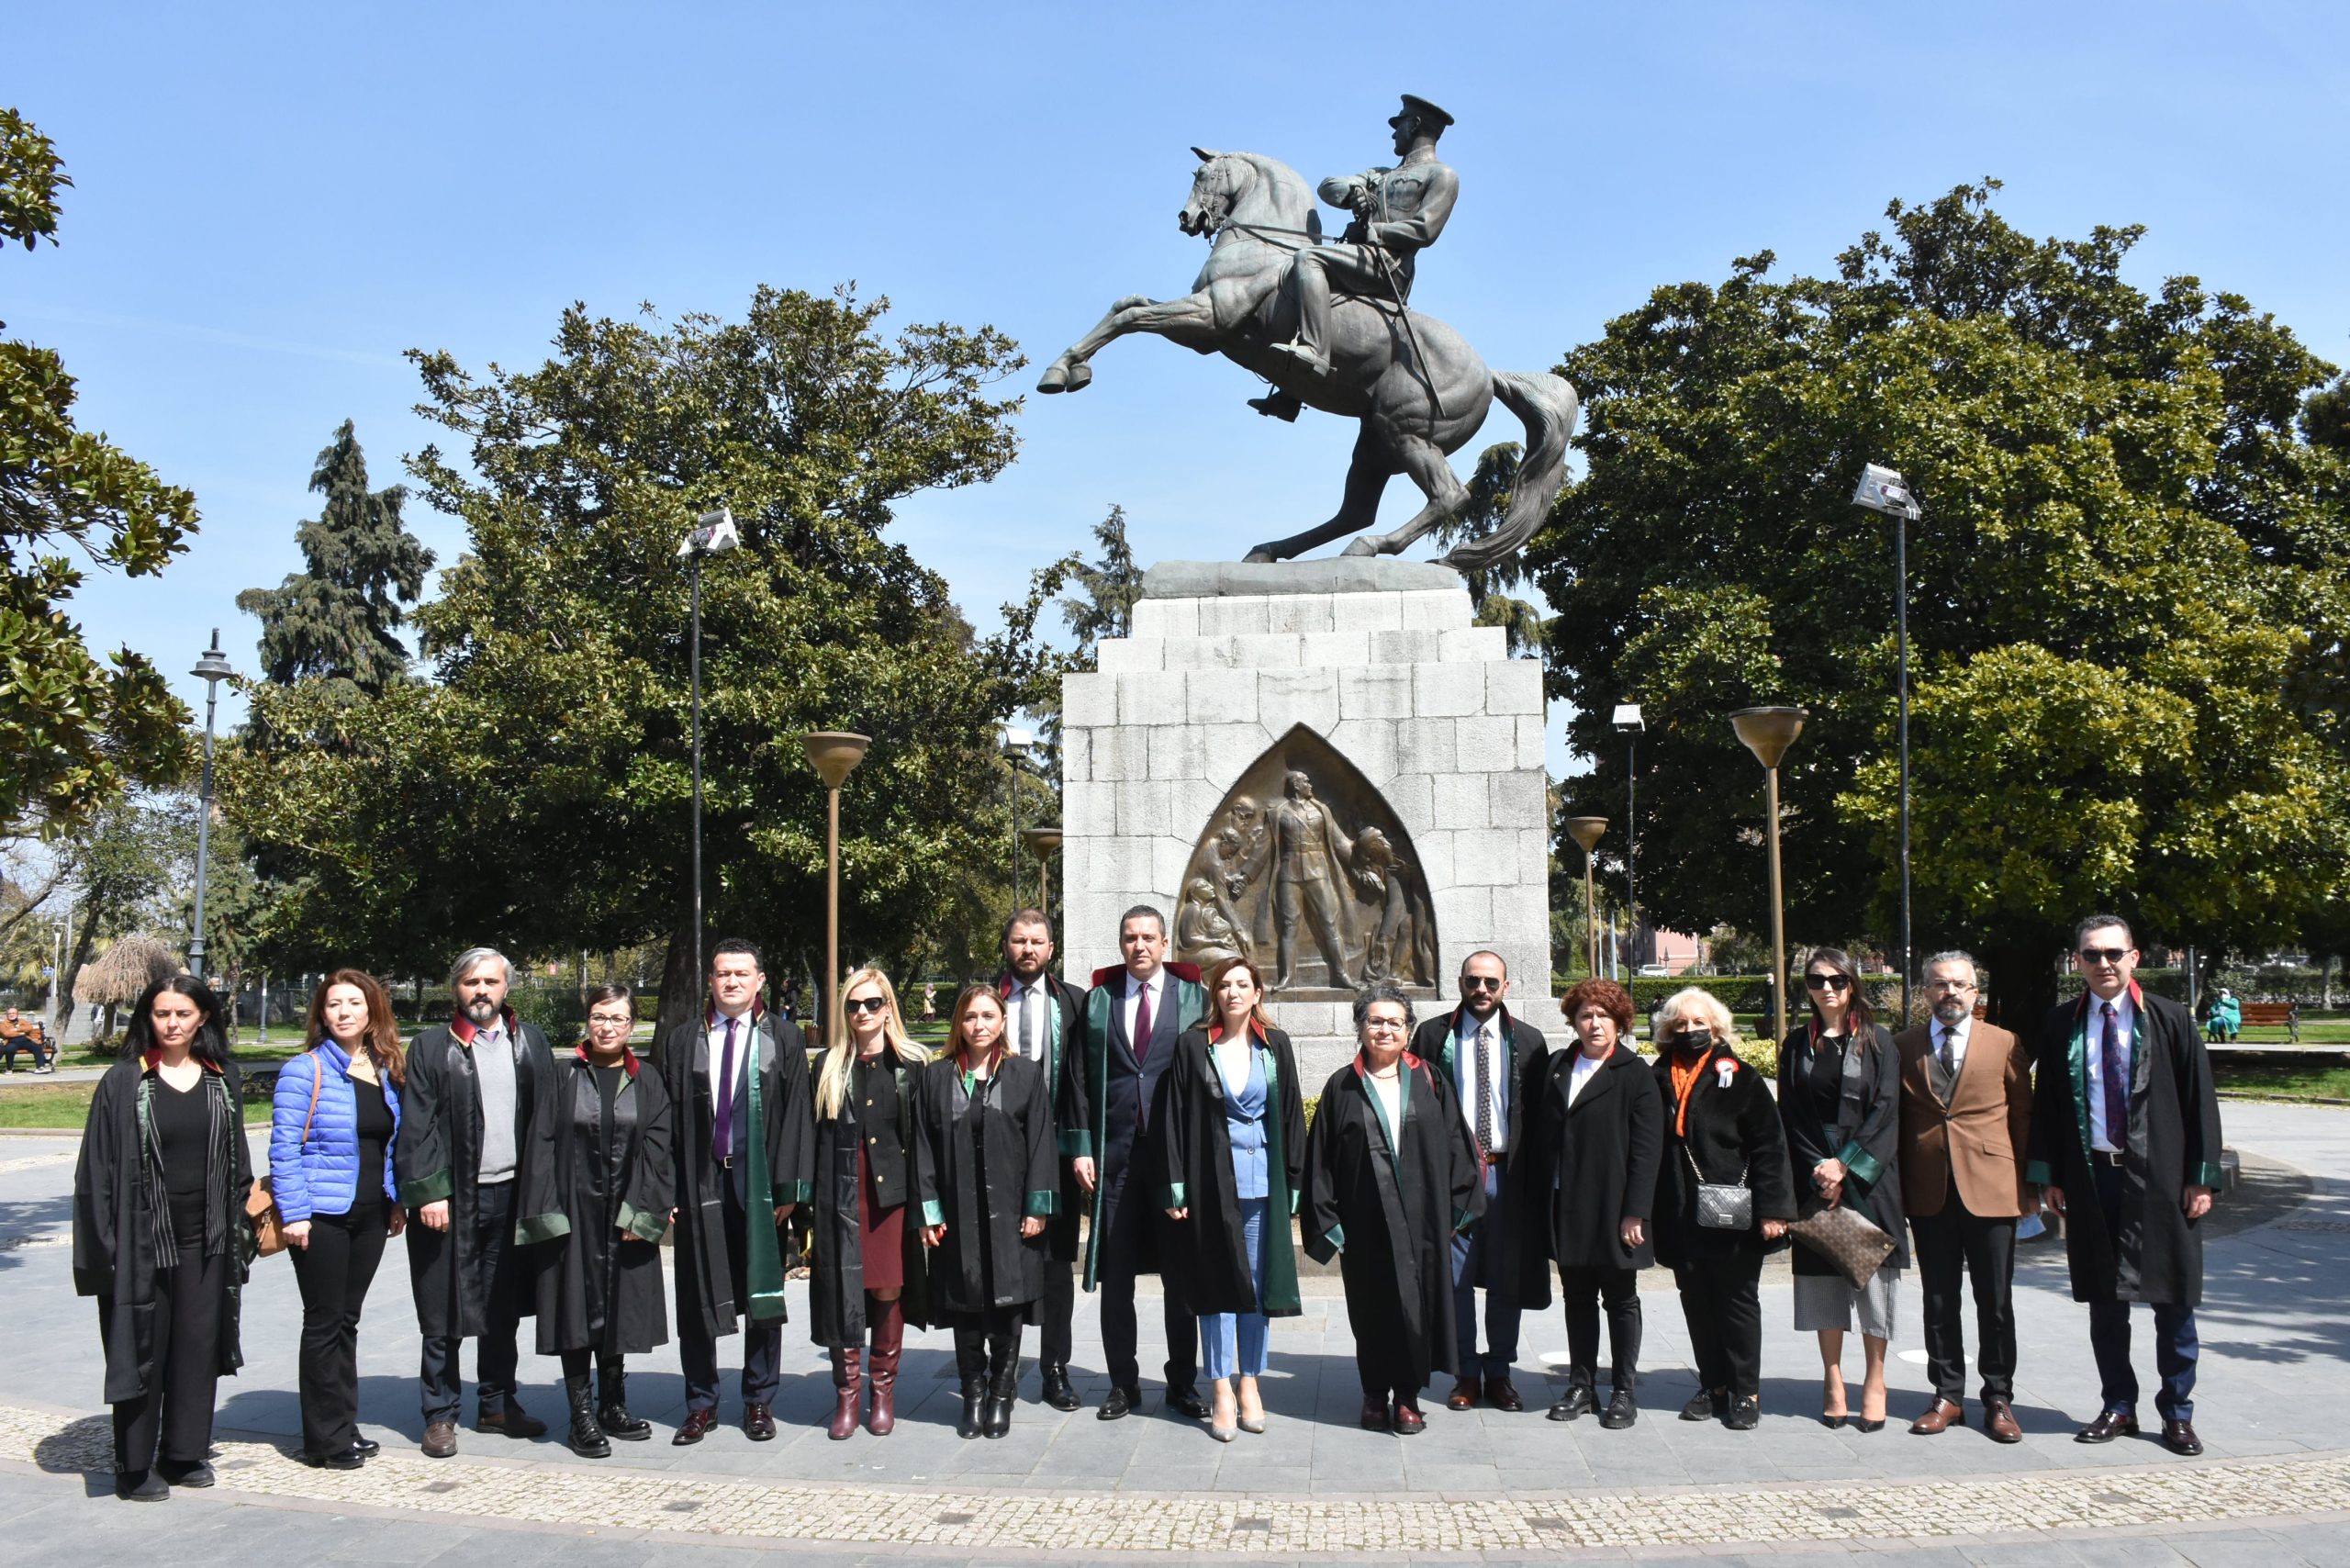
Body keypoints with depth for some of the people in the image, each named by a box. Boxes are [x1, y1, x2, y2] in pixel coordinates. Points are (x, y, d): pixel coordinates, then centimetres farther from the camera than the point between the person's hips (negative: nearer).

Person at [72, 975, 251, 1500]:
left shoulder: (223, 1080, 7)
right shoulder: (124, 1082, -5)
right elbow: (99, 1167, -6)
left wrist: (239, 1229, 9)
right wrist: (105, 1242, -11)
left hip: (205, 1237, 4)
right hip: (145, 1238, -4)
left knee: (198, 1344, 8)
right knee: (142, 1348, 3)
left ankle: (183, 1452, 21)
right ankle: (134, 1466, 14)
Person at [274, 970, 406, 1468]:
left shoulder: (386, 1071, 9)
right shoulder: (306, 1070, -10)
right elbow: (284, 1147, -12)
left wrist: (396, 1200, 11)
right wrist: (293, 1213, -16)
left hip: (370, 1215, 6)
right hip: (321, 1217, -6)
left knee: (347, 1320, 14)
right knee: (324, 1323, 2)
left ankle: (344, 1427, 23)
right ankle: (324, 1440, 11)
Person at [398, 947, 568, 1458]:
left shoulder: (530, 1043, 9)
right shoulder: (431, 1048, 0)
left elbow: (544, 1122, 8)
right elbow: (416, 1128, -4)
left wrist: (539, 1194, 1)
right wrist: (428, 1192, -13)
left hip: (511, 1195, 3)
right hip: (451, 1199, -3)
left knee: (504, 1309, 13)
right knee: (444, 1316, 3)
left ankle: (497, 1404, 25)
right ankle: (440, 1415, 15)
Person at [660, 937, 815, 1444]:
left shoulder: (785, 1039, 4)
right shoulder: (683, 1041, 8)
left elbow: (797, 1115, 0)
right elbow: (666, 1119, 6)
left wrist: (788, 1187, -8)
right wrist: (665, 1189, -2)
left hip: (760, 1183, -1)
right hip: (700, 1182, 1)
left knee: (763, 1293, 6)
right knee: (697, 1299, 5)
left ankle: (760, 1402, 18)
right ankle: (701, 1405, 17)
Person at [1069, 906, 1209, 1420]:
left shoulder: (1193, 997, 3)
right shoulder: (1098, 1000, 7)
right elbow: (1080, 1078, 5)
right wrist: (1080, 1147, -2)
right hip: (1113, 1156, 1)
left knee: (1181, 1275, 7)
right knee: (1115, 1277, 7)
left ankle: (1183, 1385, 19)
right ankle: (1123, 1383, 19)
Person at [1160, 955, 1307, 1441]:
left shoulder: (1275, 1046, 5)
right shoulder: (1194, 1045, 0)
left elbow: (1291, 1114, 8)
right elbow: (1177, 1115, 0)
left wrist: (1293, 1183, 3)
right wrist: (1178, 1186, -5)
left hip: (1263, 1181, 2)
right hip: (1212, 1178, -2)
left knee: (1257, 1282, 7)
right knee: (1218, 1282, 2)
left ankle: (1249, 1382, 19)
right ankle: (1223, 1392, 8)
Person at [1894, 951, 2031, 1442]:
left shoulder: (2006, 1045, 3)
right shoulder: (1902, 1047, 6)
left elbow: (2023, 1118, 5)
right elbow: (1894, 1120, 7)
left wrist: (2026, 1188, 0)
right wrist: (1897, 1189, 0)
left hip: (1990, 1190, -1)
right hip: (1928, 1193, 1)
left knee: (1996, 1302, 4)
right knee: (1939, 1302, 8)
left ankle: (1999, 1400, 16)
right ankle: (1947, 1396, 18)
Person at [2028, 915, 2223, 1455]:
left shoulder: (2169, 1020, -1)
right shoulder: (2061, 1027, 5)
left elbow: (2199, 1100, -1)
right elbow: (2045, 1105, 9)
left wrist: (2202, 1177, -6)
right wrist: (2048, 1176, 4)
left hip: (2160, 1178, -2)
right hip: (2091, 1178, 2)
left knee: (2173, 1300, 4)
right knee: (2104, 1301, 9)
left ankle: (2177, 1414, 17)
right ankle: (2118, 1407, 21)